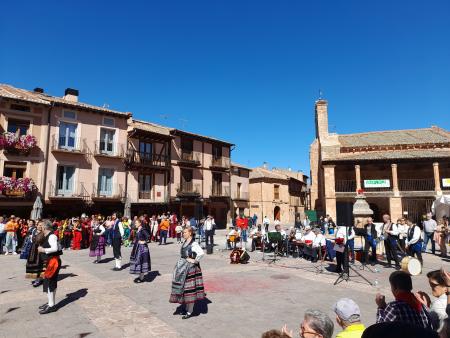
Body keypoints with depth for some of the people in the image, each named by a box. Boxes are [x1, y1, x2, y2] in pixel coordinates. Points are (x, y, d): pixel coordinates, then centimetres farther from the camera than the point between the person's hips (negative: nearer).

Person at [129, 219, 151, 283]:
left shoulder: (143, 230, -18)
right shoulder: (138, 230, 10)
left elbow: (148, 236, -28)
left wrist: (144, 241, -18)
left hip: (142, 247, -9)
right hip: (137, 247, 9)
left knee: (141, 261, -3)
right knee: (137, 261, 13)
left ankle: (141, 278, 6)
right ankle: (140, 276, 23)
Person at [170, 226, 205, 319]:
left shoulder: (193, 244, -20)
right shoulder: (185, 242, 7)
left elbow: (201, 253, -34)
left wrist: (195, 261, -23)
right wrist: (182, 261, 13)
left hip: (190, 268, -9)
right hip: (183, 268, 9)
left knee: (189, 289, 1)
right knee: (182, 288, 16)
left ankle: (190, 312, 14)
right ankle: (186, 308, 31)